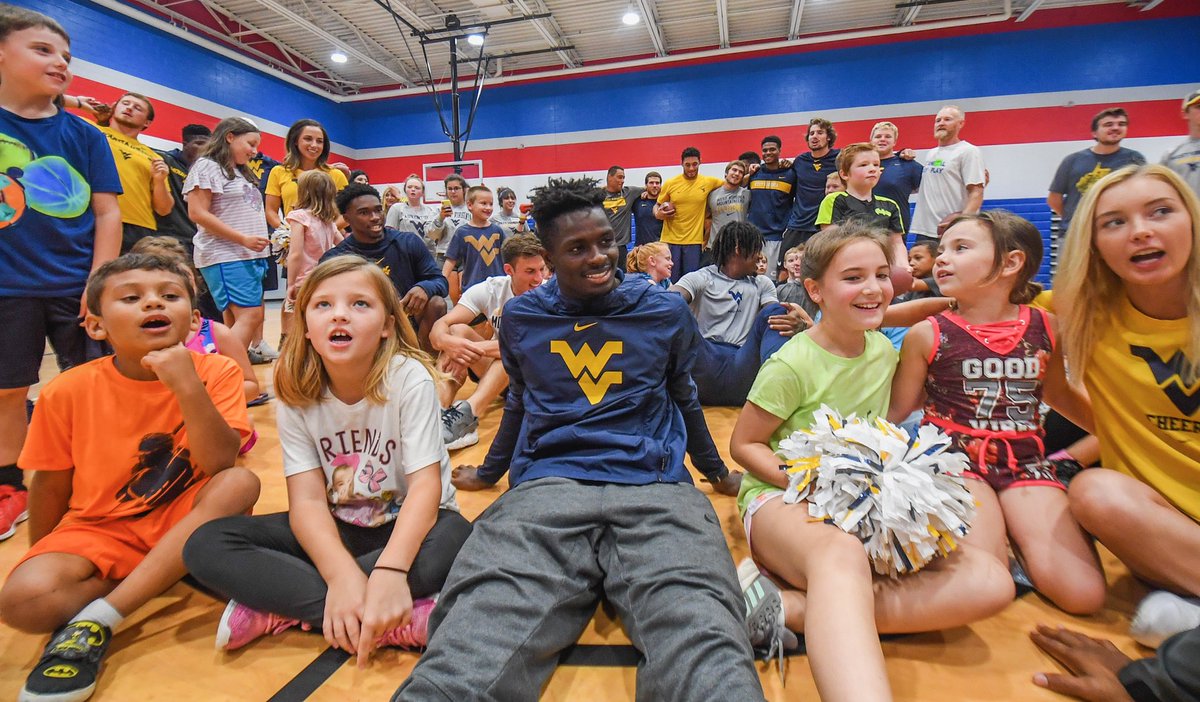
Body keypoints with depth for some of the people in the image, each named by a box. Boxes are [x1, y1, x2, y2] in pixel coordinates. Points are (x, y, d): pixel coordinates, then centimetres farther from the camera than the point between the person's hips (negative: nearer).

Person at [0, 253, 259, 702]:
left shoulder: (215, 372, -13)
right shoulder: (68, 392, -10)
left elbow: (220, 466, -23)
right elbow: (50, 487, 3)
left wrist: (188, 387, -33)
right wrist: (43, 561, 10)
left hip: (186, 522, 0)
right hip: (99, 529, 0)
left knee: (241, 483, -31)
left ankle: (97, 620, -22)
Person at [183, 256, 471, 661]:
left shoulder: (409, 379, -19)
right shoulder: (297, 396, -8)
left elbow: (426, 485, -25)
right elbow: (307, 498, -16)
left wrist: (390, 570, -41)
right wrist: (342, 574, -34)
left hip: (407, 524, -3)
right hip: (336, 529, 4)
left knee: (454, 539, -36)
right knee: (207, 546, -16)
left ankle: (278, 610, -21)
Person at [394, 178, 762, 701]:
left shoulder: (666, 312, 11)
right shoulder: (520, 317, 13)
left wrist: (715, 468, 31)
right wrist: (491, 467, 37)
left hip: (655, 486, 0)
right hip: (546, 484, 1)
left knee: (702, 644, -30)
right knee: (472, 655, -27)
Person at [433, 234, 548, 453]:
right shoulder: (490, 289, -9)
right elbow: (439, 328, -18)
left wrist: (475, 348, -39)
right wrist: (449, 342, -43)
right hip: (494, 370, 3)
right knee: (458, 331, -20)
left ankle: (467, 413, -49)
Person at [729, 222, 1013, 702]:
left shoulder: (884, 350, 7)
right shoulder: (792, 365, -13)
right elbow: (743, 445, -8)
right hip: (783, 500, -7)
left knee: (989, 582, -17)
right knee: (841, 554, -41)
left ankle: (788, 609, -27)